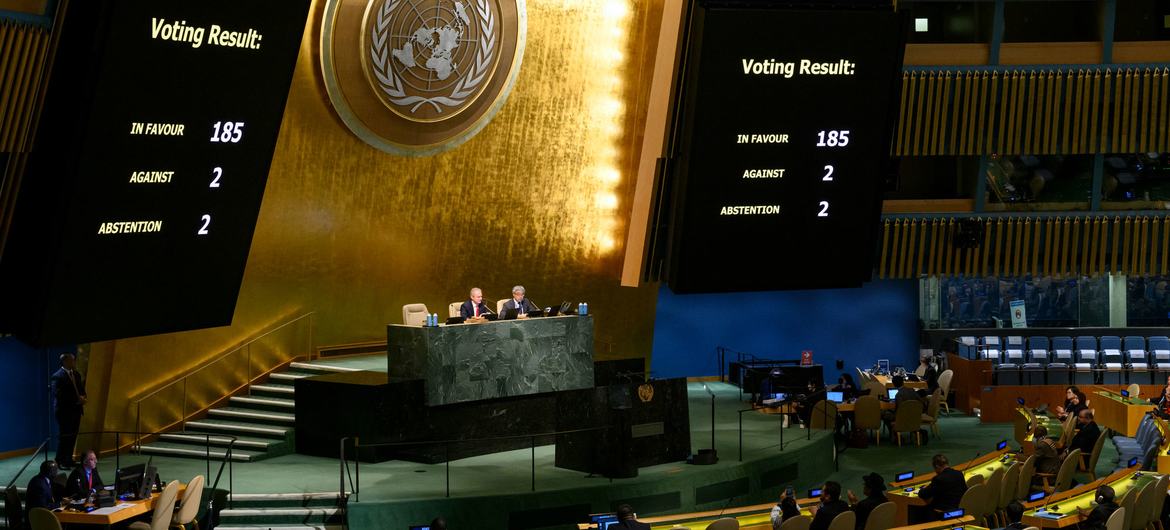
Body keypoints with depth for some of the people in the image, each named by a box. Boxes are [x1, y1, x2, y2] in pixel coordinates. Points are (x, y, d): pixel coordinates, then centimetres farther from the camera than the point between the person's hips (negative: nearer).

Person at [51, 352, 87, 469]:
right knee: (64, 436, -6)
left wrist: (82, 397, -4)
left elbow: (81, 390, 21)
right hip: (64, 411, -7)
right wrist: (76, 399, -20)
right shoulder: (57, 376, -12)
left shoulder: (76, 375, 13)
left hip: (75, 410, 7)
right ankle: (60, 462, 0)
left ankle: (68, 460, 16)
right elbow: (58, 394, -19)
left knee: (73, 436, 8)